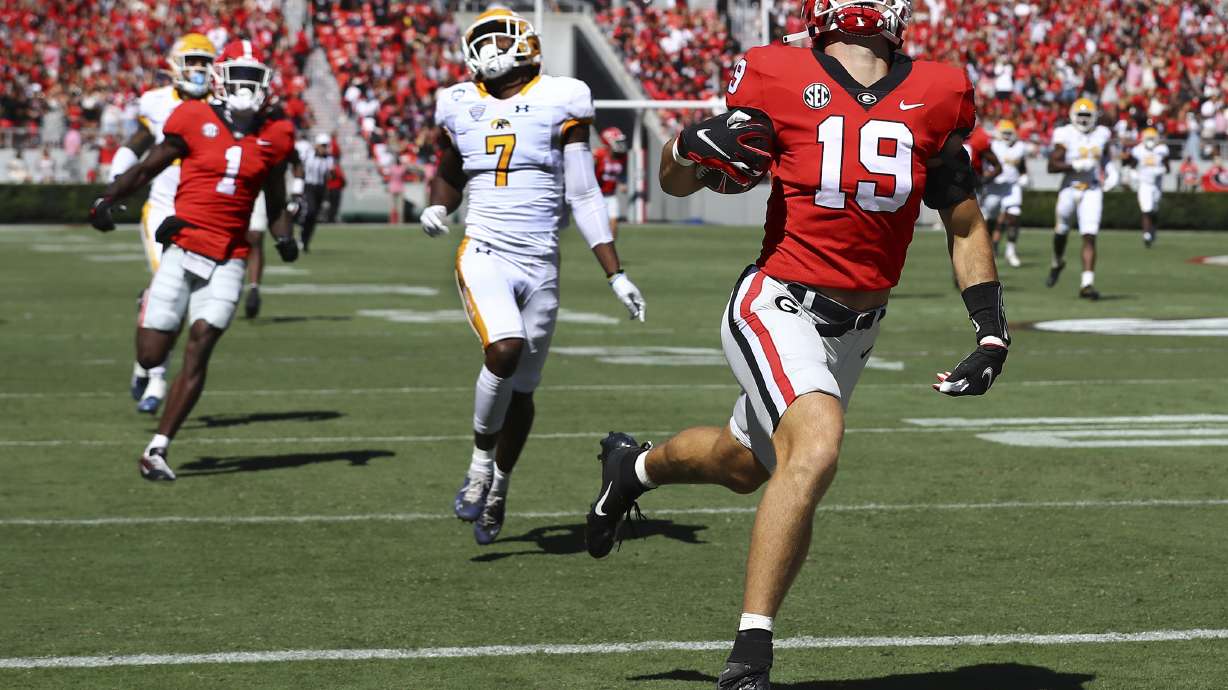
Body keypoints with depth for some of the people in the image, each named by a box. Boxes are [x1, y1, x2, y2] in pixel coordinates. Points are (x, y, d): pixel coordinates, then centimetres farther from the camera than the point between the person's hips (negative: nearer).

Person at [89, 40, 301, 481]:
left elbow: (275, 205, 17)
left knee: (198, 353, -10)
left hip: (228, 260, 2)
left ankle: (157, 450, -4)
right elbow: (146, 168, 6)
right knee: (150, 357, -1)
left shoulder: (273, 138, 6)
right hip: (182, 251, -1)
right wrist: (106, 200, -7)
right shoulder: (194, 122, -3)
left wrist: (284, 237, -2)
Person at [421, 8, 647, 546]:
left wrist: (616, 276, 0)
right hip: (484, 255, -1)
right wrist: (436, 208, 0)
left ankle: (497, 490, 30)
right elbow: (447, 175, 24)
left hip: (541, 265, 1)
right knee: (505, 350, -28)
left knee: (521, 389, 9)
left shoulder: (558, 103, 0)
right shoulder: (463, 109, 6)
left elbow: (584, 198, 2)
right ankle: (481, 461, -7)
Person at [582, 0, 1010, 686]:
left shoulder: (935, 97, -2)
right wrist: (696, 147, -20)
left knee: (745, 465, 22)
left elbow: (966, 227, 10)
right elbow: (675, 181, 3)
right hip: (779, 310, -5)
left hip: (857, 330, 5)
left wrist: (992, 333, 3)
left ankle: (634, 465, 56)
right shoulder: (780, 82, -10)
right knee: (817, 447, -29)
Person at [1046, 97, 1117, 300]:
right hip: (1070, 189, -1)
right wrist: (1075, 165, -23)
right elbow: (1052, 165, -12)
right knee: (1061, 230, 17)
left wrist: (1109, 172, 7)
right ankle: (1057, 263, 48)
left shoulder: (1101, 134, 5)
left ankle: (1087, 283, -15)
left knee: (1089, 236, -11)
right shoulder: (1065, 135, -6)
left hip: (1092, 191, 1)